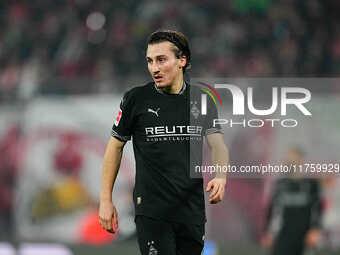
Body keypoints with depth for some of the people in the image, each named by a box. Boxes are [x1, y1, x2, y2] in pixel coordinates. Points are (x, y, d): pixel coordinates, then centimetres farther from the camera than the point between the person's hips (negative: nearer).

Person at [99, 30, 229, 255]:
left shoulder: (202, 100, 5)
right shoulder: (137, 99, -2)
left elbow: (217, 144, 1)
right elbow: (116, 145, 6)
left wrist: (220, 177, -22)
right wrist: (106, 200, 2)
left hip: (193, 211, 3)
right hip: (151, 210, -3)